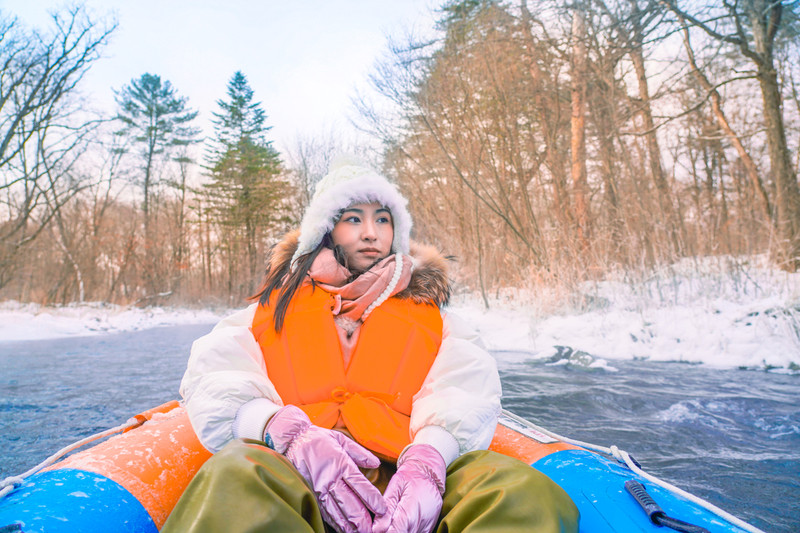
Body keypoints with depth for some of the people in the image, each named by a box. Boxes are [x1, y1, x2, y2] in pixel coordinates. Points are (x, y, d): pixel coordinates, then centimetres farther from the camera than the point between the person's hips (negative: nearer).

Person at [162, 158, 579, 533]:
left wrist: (428, 457, -20)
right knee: (235, 474, -35)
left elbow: (465, 387, 4)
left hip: (401, 484, 1)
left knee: (522, 488, -29)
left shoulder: (424, 308, 21)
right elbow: (214, 373, 3)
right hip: (295, 475, 0)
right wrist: (287, 430, -18)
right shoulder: (278, 305, 21)